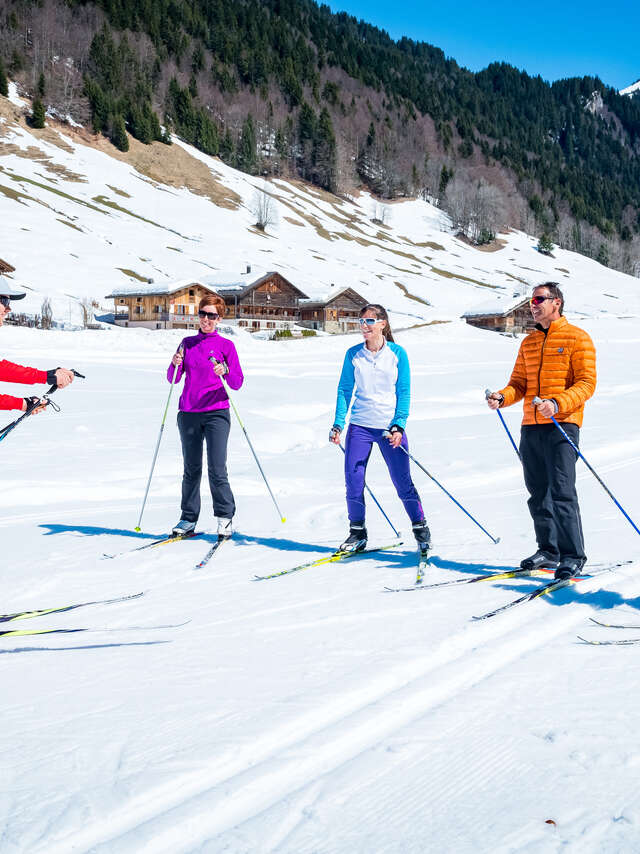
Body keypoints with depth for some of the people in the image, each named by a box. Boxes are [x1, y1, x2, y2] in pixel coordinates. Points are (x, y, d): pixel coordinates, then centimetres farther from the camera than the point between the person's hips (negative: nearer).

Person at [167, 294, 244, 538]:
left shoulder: (225, 345, 3)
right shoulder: (187, 343, 12)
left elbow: (237, 383, -2)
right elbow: (173, 379, 11)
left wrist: (225, 371, -21)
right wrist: (175, 365, -9)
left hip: (216, 413, -3)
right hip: (188, 414, 3)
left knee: (217, 469, -9)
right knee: (191, 469, 6)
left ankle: (225, 517, 4)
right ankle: (188, 519, 14)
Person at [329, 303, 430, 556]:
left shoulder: (397, 353, -2)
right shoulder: (353, 354, 2)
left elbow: (404, 392, 0)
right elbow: (345, 390, 6)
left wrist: (398, 426, -10)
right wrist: (338, 424, -3)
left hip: (390, 426, -2)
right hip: (360, 425, 2)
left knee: (402, 481, -1)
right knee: (353, 480, -2)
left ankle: (420, 528, 18)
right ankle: (357, 532, 15)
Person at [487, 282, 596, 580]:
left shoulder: (577, 338, -1)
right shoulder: (529, 342, 18)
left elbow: (586, 383, -8)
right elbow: (519, 383, 17)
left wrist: (557, 403, -23)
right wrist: (502, 397, -5)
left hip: (562, 424, -6)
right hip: (531, 425, 6)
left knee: (562, 491, -11)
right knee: (538, 493, 9)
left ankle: (573, 555, -3)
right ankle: (548, 550, 20)